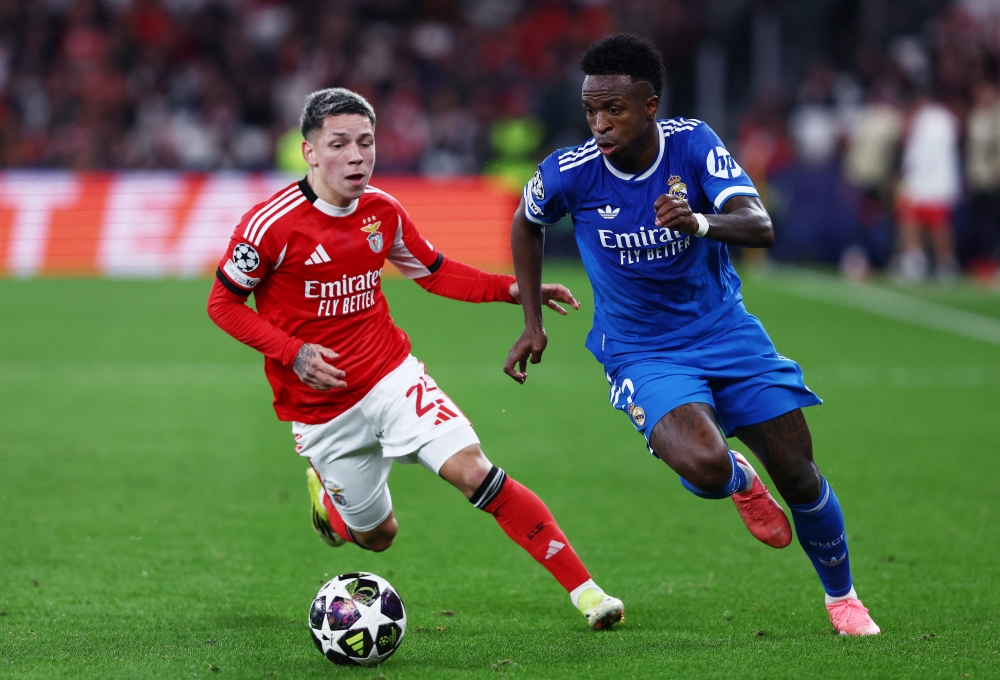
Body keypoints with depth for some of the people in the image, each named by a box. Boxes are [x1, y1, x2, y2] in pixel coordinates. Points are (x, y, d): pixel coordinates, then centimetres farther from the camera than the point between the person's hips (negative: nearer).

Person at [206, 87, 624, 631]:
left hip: (392, 376, 2)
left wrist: (511, 289, 0)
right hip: (320, 411, -2)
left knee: (472, 469, -19)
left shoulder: (382, 211, -1)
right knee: (376, 534, 8)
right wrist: (294, 352, -21)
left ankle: (583, 588, -17)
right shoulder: (271, 224, -17)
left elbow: (433, 271, 14)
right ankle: (324, 494, 45)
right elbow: (222, 304, -8)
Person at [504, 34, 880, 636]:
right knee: (703, 463, -30)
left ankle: (842, 595, 30)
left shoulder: (693, 144, -15)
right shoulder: (569, 173, -15)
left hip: (726, 331, 2)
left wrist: (700, 222, -47)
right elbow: (527, 224, 8)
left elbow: (760, 226, -26)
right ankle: (740, 482, 10)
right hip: (643, 354, -2)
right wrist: (533, 323, 7)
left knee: (797, 474, 2)